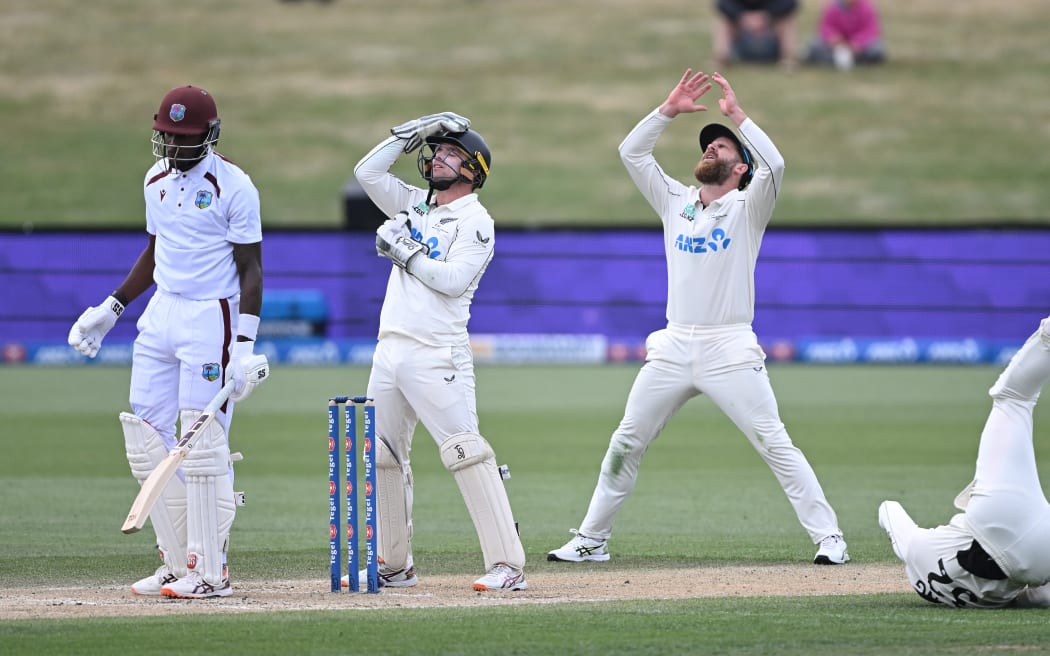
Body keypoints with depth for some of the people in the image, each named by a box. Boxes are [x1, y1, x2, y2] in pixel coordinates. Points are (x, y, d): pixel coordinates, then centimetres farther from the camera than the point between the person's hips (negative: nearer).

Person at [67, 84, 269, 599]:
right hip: (160, 315, 8)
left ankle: (210, 571, -5)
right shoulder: (157, 179, 12)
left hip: (211, 319, -8)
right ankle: (177, 562, 10)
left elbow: (251, 269, -10)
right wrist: (111, 308, 18)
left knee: (204, 442, -10)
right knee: (145, 436, 4)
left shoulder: (233, 186, -10)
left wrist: (245, 343, -18)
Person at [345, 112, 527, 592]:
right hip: (390, 350, 8)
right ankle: (393, 565, 21)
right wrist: (412, 134, 9)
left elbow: (453, 279, -17)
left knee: (466, 452, -16)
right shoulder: (414, 205, 18)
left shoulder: (475, 221, -5)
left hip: (436, 353, -8)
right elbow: (367, 171, 15)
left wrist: (405, 251, -10)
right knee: (383, 458, 11)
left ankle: (507, 565, -20)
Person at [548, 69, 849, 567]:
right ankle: (590, 540, 14)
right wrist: (669, 110, 5)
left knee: (775, 445, -9)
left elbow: (775, 164, -16)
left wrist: (736, 113, -9)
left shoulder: (747, 207, 3)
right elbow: (631, 152, 13)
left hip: (730, 350, -5)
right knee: (625, 445, 5)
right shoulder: (675, 203, 16)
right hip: (673, 348, 5)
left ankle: (828, 537, -8)